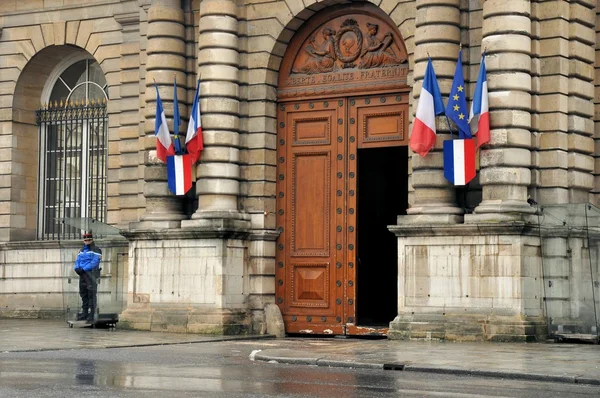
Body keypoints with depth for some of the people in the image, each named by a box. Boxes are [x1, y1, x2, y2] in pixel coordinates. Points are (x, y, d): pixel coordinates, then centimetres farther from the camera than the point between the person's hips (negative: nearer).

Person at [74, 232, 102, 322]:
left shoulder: (96, 250, -3)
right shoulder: (82, 250, 21)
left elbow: (94, 262, -15)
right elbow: (77, 261, 16)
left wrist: (83, 269, -20)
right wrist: (77, 268, -7)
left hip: (91, 275, -7)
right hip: (82, 275, 7)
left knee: (91, 295, -9)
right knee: (83, 294, 9)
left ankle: (91, 315, -11)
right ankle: (84, 313, 15)